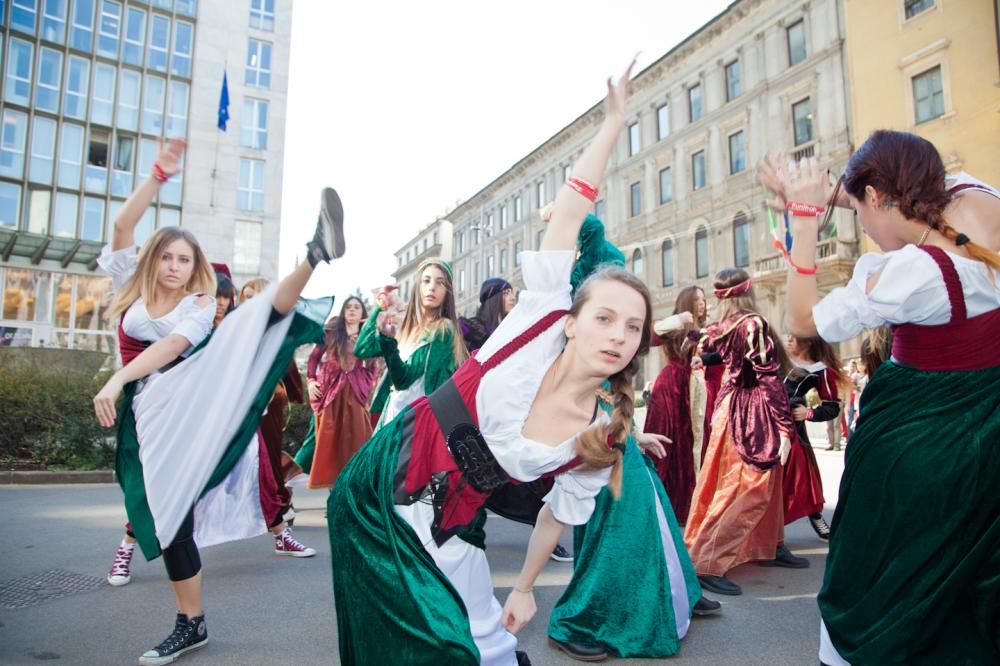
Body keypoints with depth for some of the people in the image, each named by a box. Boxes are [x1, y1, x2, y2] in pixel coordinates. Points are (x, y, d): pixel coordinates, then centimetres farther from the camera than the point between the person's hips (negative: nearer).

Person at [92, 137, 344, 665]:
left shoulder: (200, 303, 6)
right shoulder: (131, 287, 13)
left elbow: (172, 345, -11)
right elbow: (122, 227, -1)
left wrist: (117, 380, -22)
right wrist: (158, 175, -8)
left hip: (192, 389, -1)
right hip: (153, 409, 2)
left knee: (245, 326, -23)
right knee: (171, 513, 0)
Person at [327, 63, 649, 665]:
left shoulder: (599, 441, -12)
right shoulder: (542, 320, -18)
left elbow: (559, 514, 4)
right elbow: (570, 209, -17)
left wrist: (525, 588, 13)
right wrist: (615, 120, -17)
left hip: (445, 528, 3)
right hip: (377, 488, -2)